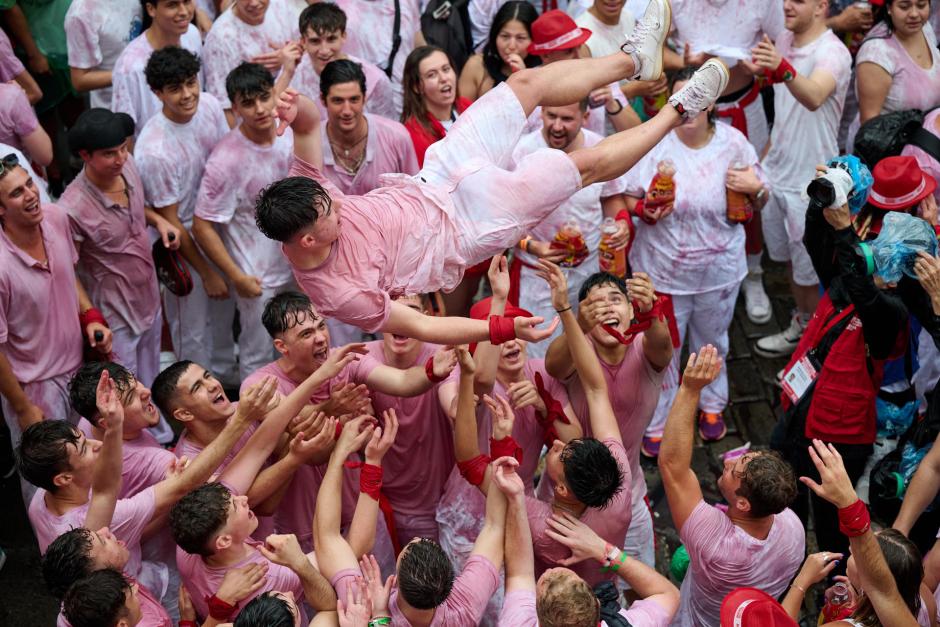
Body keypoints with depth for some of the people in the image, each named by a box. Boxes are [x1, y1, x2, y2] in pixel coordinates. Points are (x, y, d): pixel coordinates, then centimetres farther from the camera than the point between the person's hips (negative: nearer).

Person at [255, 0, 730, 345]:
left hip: (431, 185, 6)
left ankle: (634, 57, 30)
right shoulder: (340, 293, -31)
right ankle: (677, 111, 22)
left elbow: (311, 122, -10)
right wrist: (505, 330, -32)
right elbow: (421, 328, -25)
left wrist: (297, 111, -35)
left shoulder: (305, 200, -16)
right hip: (468, 229, -6)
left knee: (527, 83, 5)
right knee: (590, 162, -5)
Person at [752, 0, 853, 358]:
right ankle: (802, 324, 36)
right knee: (791, 260, 20)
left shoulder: (832, 52, -22)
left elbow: (814, 97, -45)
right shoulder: (784, 42, 3)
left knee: (808, 270, 5)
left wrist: (783, 70, -63)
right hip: (777, 170, 8)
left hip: (810, 180, -8)